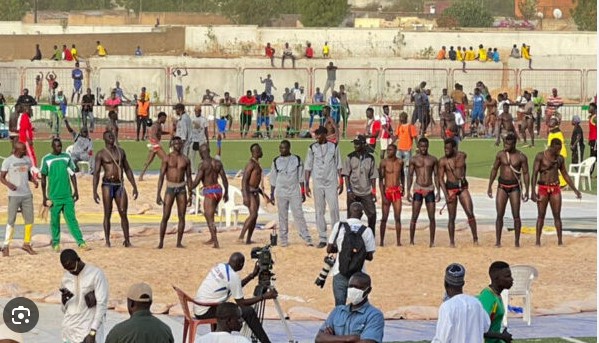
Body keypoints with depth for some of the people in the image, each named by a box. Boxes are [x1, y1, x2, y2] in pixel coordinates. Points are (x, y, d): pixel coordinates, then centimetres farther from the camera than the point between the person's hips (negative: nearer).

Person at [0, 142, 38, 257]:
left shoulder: (27, 159, 10)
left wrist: (34, 180, 0)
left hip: (27, 195, 5)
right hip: (14, 195, -5)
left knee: (29, 220, 5)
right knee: (11, 221, -5)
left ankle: (26, 244, 16)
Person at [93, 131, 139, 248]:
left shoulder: (120, 151, 12)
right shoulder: (101, 154, 0)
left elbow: (127, 170, 16)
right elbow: (96, 173, -4)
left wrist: (134, 187, 12)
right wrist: (95, 191, -12)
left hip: (120, 185, 3)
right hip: (107, 185, -3)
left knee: (123, 214, -1)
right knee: (107, 214, -1)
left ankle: (127, 241, 4)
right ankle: (107, 241, 4)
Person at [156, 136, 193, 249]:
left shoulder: (185, 159, 6)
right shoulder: (167, 158, -3)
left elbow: (189, 177, 11)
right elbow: (161, 176, -5)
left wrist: (190, 195, 8)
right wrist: (158, 194, -11)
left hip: (181, 189, 3)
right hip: (170, 188, -3)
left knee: (182, 217, 1)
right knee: (165, 217, -5)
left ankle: (179, 242, 8)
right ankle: (161, 242, 3)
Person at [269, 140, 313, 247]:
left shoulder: (297, 160, 3)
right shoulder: (276, 161, 6)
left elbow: (301, 178, 5)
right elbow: (273, 180, 10)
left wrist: (303, 192, 2)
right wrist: (272, 194, 6)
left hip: (294, 191, -2)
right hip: (281, 192, 2)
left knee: (298, 215, -7)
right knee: (282, 217, 3)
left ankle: (307, 238, -9)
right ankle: (284, 239, 7)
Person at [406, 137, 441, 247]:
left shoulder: (433, 160, 7)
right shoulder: (414, 160, 3)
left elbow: (436, 176, 9)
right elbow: (410, 175, 3)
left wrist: (438, 191, 3)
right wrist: (408, 191, -4)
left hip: (430, 189, 1)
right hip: (418, 189, -1)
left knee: (432, 217, 0)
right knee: (414, 217, -4)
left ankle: (432, 241, 7)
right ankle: (411, 241, 2)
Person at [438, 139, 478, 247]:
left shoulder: (462, 156, 1)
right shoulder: (443, 161, -7)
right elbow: (441, 178, -8)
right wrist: (446, 194, -15)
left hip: (463, 187, 2)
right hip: (450, 188, -2)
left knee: (470, 213, -6)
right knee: (452, 217, -1)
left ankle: (475, 238, 2)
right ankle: (452, 242, 7)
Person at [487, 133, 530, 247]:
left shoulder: (521, 157, -6)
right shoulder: (500, 154, 1)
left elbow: (525, 174, -3)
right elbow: (494, 170, 11)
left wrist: (526, 191, -8)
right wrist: (489, 186, 9)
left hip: (514, 187, -2)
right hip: (502, 186, 2)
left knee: (516, 216, -1)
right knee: (499, 215, -2)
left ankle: (517, 242, 7)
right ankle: (498, 241, 3)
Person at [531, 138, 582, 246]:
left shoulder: (560, 158, 6)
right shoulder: (540, 156, -7)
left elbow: (565, 175, 15)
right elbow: (534, 174, -9)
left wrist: (575, 190, 13)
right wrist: (533, 192, -16)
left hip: (555, 189, 3)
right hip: (543, 188, -3)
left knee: (557, 216, 0)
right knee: (541, 215, 1)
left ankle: (560, 241, 2)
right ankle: (538, 241, 5)